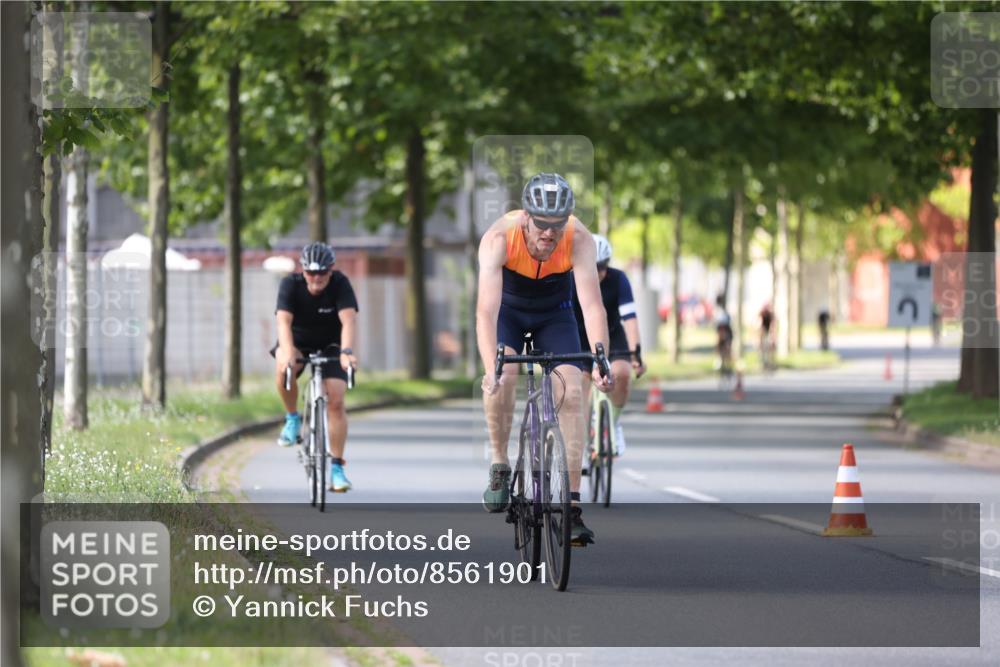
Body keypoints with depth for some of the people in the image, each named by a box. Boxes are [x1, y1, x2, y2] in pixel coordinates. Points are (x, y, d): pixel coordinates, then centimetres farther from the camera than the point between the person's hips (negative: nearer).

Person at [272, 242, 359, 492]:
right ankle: (292, 419, -10)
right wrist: (287, 352, -53)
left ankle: (336, 467, -6)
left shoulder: (340, 285, -22)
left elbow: (348, 321, -36)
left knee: (335, 401, -14)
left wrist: (346, 352, -54)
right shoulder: (291, 284, -22)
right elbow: (284, 321, -35)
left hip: (331, 346, 0)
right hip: (298, 343, 0)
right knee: (284, 366, -34)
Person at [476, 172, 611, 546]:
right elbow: (486, 310, -43)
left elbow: (592, 305, -39)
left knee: (572, 392, -14)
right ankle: (500, 467, -8)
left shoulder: (579, 240, -32)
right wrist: (491, 368, -56)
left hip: (555, 312, 1)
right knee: (503, 374, -29)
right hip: (509, 308, -1)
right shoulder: (499, 238, -36)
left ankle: (571, 505, -11)